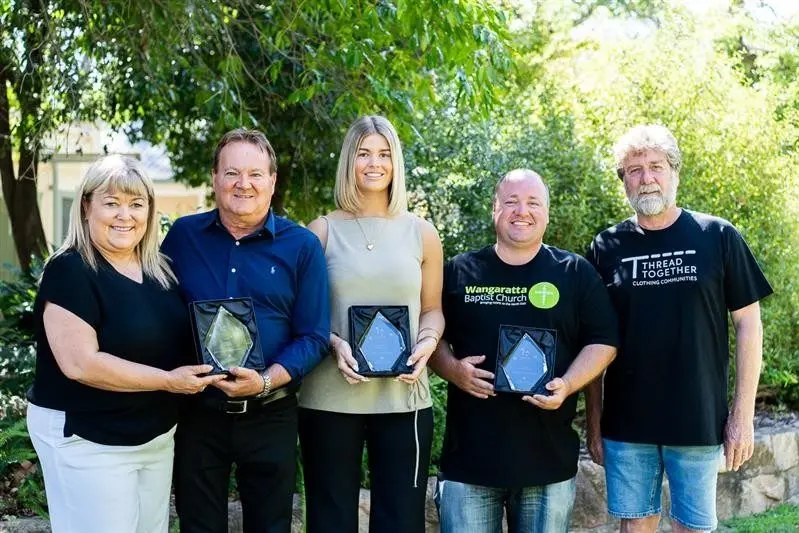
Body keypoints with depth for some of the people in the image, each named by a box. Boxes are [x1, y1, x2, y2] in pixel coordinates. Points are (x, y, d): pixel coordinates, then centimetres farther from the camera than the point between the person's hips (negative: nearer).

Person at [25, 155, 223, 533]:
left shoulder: (158, 270, 6)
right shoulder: (70, 271, -16)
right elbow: (80, 364, -25)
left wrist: (199, 368, -1)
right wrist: (168, 381, -22)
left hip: (157, 435, 7)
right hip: (86, 441, -7)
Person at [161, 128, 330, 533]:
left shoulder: (301, 246, -3)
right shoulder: (182, 236, 2)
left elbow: (313, 336, -6)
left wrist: (265, 381, -20)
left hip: (270, 416, -1)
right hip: (196, 412, 1)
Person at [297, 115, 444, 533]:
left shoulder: (421, 233, 8)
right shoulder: (323, 230, 3)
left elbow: (432, 309, 12)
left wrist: (426, 343, -9)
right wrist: (334, 343, -14)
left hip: (404, 398, 1)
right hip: (330, 398, -1)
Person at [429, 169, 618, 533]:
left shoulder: (576, 273, 5)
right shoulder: (458, 272, 7)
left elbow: (603, 342, 4)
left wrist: (567, 384, -13)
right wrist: (453, 369, -9)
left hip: (549, 460, 0)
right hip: (469, 457, 0)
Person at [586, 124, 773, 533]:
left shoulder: (717, 237, -2)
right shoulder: (606, 247, 2)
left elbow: (747, 323, 0)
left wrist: (743, 412, -4)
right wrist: (593, 421, 4)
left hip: (698, 422, -1)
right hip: (625, 424, 1)